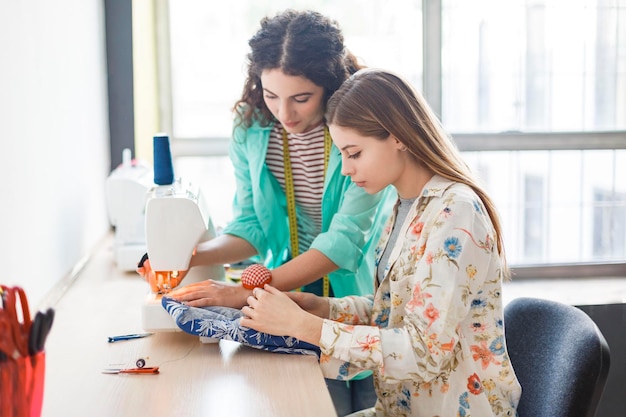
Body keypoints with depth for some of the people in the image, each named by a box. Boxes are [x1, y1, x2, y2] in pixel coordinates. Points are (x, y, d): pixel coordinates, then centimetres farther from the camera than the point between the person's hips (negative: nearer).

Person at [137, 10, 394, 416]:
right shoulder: (252, 127, -5)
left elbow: (344, 241, -24)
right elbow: (252, 226, 1)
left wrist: (246, 292, -29)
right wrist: (190, 256, -18)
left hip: (366, 292, -2)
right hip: (295, 293, 2)